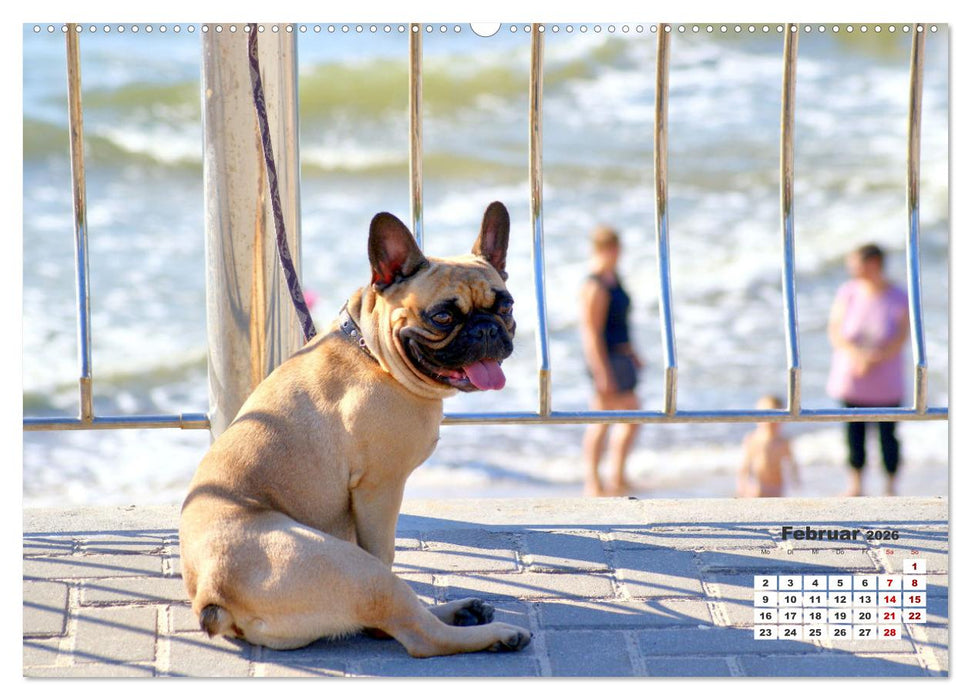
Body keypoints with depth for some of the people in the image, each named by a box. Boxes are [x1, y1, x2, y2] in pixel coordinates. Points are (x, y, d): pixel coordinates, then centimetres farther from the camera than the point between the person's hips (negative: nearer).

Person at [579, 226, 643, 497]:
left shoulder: (612, 277, 10)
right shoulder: (595, 288, -21)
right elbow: (591, 334, -23)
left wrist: (631, 353, 25)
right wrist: (603, 374, -24)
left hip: (620, 355, 10)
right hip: (606, 359, -10)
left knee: (631, 420, 14)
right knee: (601, 423, -3)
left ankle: (617, 480, 20)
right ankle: (593, 484, 4)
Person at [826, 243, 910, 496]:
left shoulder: (900, 299, -9)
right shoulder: (848, 292, -4)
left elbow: (900, 341, -11)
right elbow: (835, 333, -3)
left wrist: (872, 360, -24)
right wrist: (856, 355, -20)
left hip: (886, 383, -2)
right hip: (850, 378, 2)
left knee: (887, 435, 3)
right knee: (854, 433, 7)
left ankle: (891, 487, 19)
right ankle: (855, 485, 22)